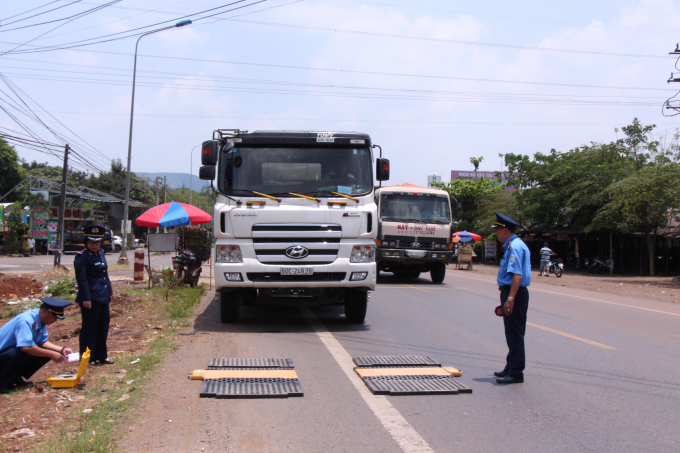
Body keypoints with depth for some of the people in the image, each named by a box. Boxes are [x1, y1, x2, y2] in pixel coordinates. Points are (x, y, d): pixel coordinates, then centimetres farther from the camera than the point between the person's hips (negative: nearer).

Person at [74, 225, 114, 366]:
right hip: (91, 298, -8)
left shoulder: (101, 254, 12)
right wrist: (86, 298, -20)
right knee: (89, 328, 1)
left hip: (103, 297, 9)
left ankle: (101, 356, 24)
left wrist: (109, 291, 16)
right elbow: (81, 279, -17)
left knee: (103, 326, 14)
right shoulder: (82, 256, -12)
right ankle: (88, 358, 11)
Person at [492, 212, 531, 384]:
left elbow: (517, 275, -25)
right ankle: (511, 368, 27)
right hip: (513, 293, 11)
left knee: (514, 334, -5)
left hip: (514, 293, -11)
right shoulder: (513, 245, 15)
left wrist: (510, 298, -28)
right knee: (513, 333, 17)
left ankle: (515, 373, 0)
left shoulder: (515, 247, -17)